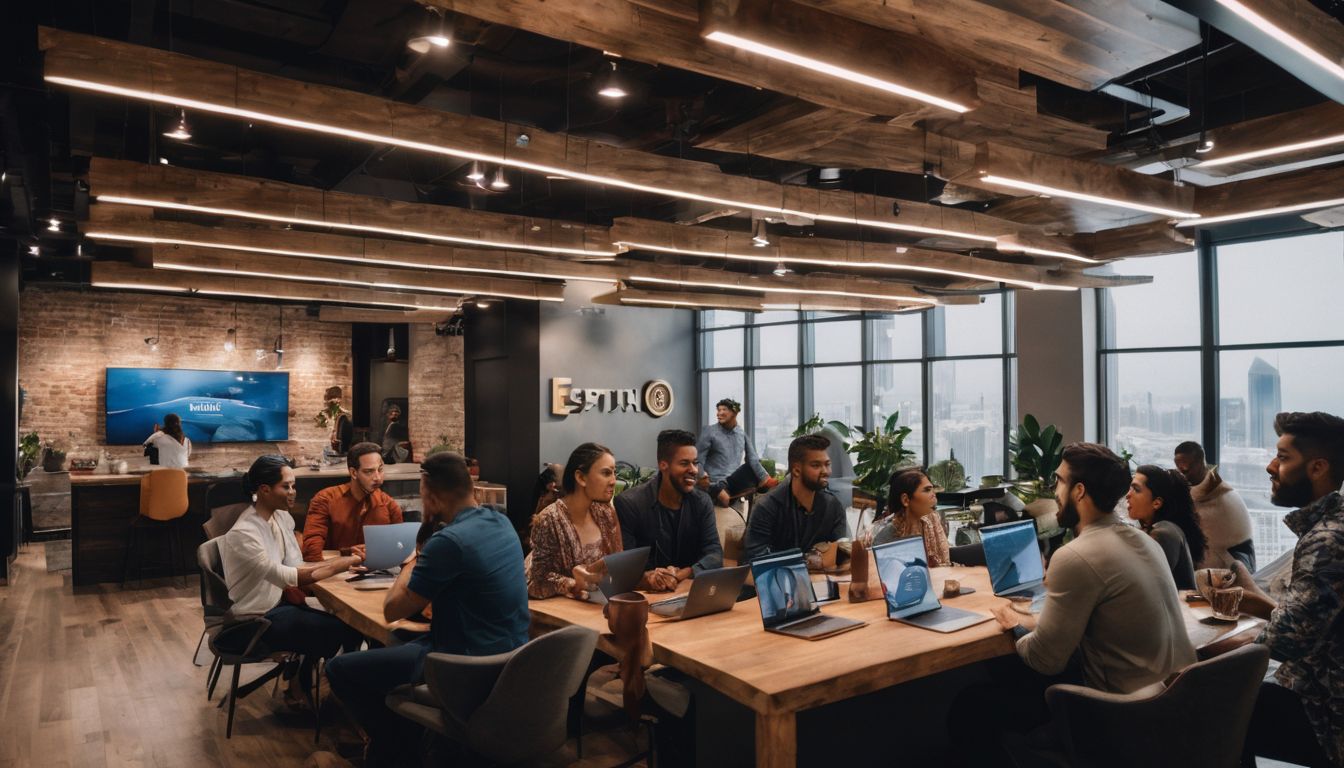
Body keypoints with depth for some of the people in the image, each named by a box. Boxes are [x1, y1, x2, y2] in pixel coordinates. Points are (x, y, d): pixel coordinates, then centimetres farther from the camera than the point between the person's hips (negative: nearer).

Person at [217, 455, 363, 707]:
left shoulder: (281, 516, 1)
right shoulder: (243, 534, -24)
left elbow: (295, 566, -1)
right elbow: (289, 578, -30)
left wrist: (344, 561, -17)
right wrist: (341, 565, -29)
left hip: (277, 603, 8)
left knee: (347, 622, -6)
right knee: (333, 631, -15)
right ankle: (299, 689, 12)